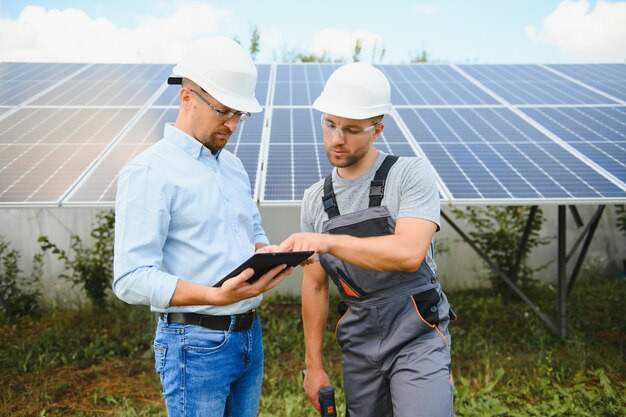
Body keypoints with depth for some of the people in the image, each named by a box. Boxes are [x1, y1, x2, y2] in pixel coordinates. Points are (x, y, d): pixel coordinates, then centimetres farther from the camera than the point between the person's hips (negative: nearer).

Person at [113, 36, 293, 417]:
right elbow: (131, 279, -19)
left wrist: (268, 255, -2)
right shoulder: (149, 172, -13)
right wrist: (216, 296, -30)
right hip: (196, 344, -7)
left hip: (250, 335, 7)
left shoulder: (233, 165, 11)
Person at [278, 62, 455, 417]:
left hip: (417, 338, -4)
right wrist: (314, 364, 10)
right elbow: (315, 285, 10)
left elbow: (409, 253, -24)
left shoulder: (412, 174, -9)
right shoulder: (315, 199, 5)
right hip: (359, 345, 5)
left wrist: (327, 241, -28)